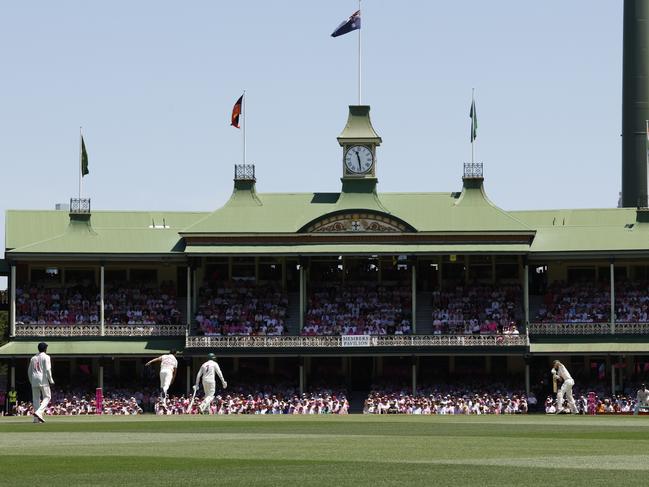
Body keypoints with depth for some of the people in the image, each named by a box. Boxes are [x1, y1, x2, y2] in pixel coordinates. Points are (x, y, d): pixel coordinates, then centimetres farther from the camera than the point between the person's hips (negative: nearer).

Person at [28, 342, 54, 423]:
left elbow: (29, 371, 18)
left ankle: (36, 419, 5)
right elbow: (47, 369, -13)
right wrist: (51, 380, -5)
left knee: (36, 399, 8)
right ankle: (39, 412, -20)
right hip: (43, 379, -6)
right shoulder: (45, 357, -2)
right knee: (47, 397, 1)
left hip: (34, 380, 6)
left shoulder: (33, 358, 16)